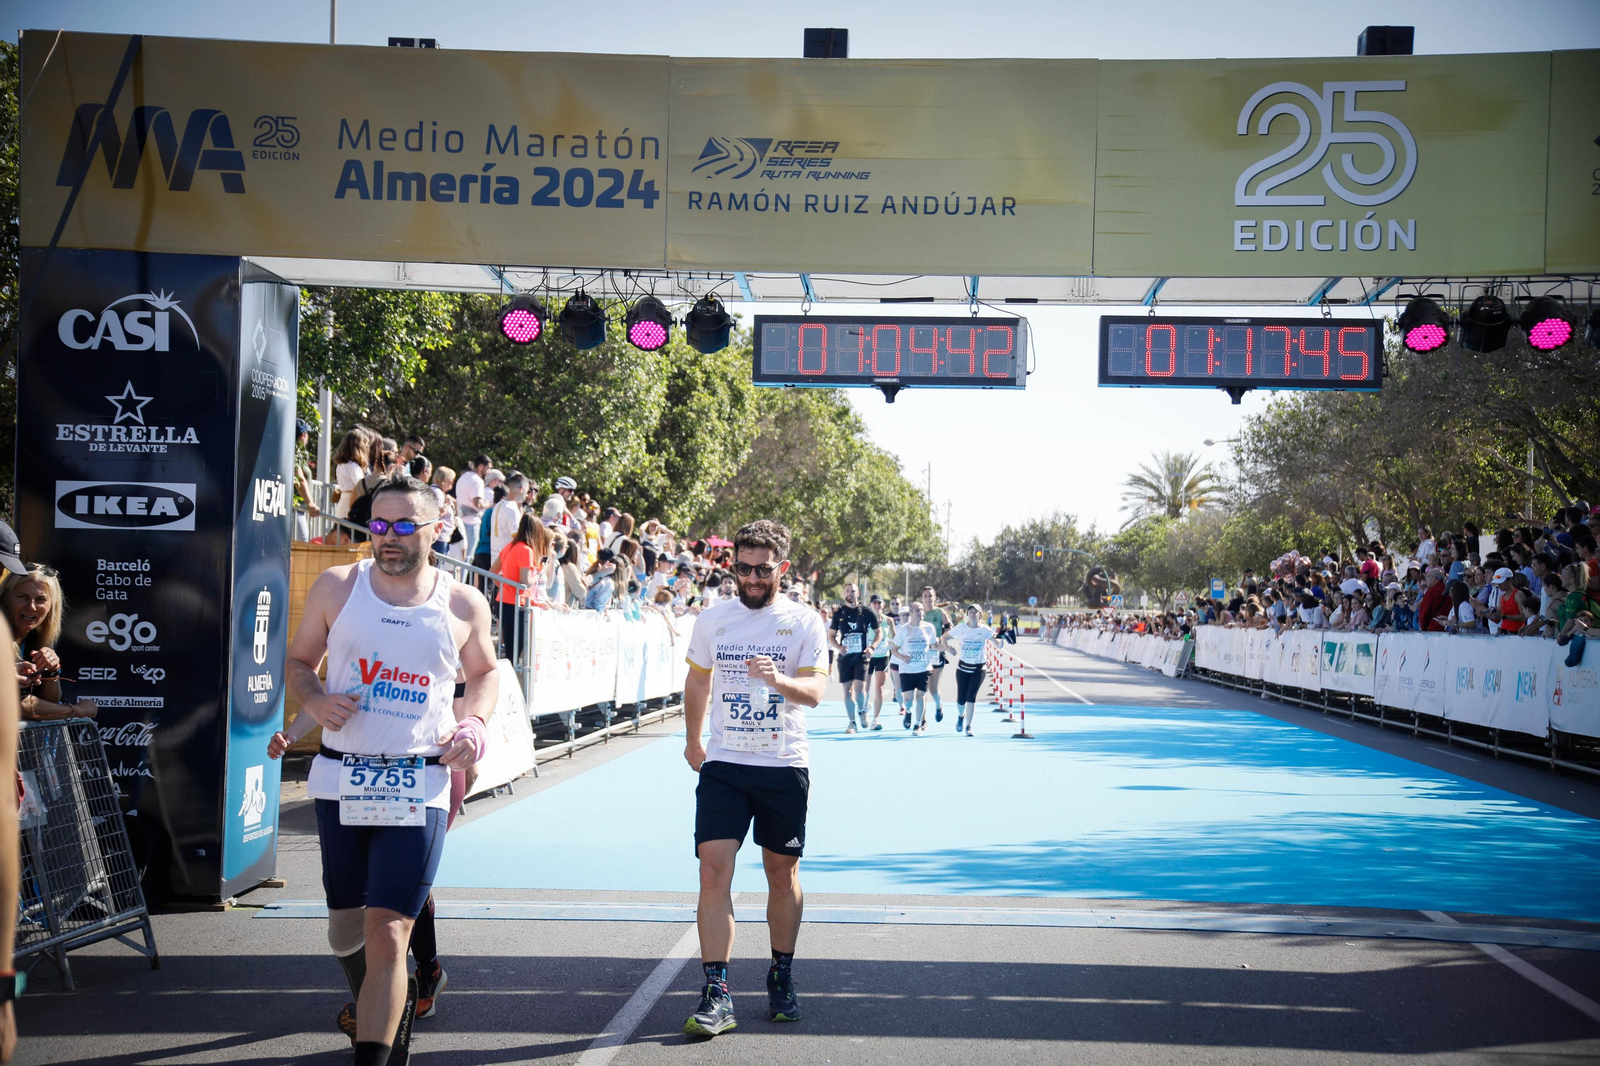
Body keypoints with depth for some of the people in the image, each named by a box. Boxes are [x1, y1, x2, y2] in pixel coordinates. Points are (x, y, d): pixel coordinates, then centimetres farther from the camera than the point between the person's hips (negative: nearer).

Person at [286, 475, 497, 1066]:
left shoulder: (464, 605, 3)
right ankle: (383, 1008, 45)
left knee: (386, 931, -11)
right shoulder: (337, 586, 3)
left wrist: (474, 721, 0)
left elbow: (483, 672, 20)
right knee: (346, 926, 15)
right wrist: (315, 701, -9)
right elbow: (298, 662, 13)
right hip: (341, 781, 2)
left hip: (419, 789, -2)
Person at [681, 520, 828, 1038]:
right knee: (714, 869, -10)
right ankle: (717, 994, -9)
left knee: (783, 874, 8)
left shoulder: (804, 622, -3)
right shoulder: (711, 620, 5)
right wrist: (693, 741, 26)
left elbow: (814, 691, -13)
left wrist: (778, 679, -33)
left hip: (784, 767, -1)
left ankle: (782, 979, 27)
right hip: (723, 764, 1)